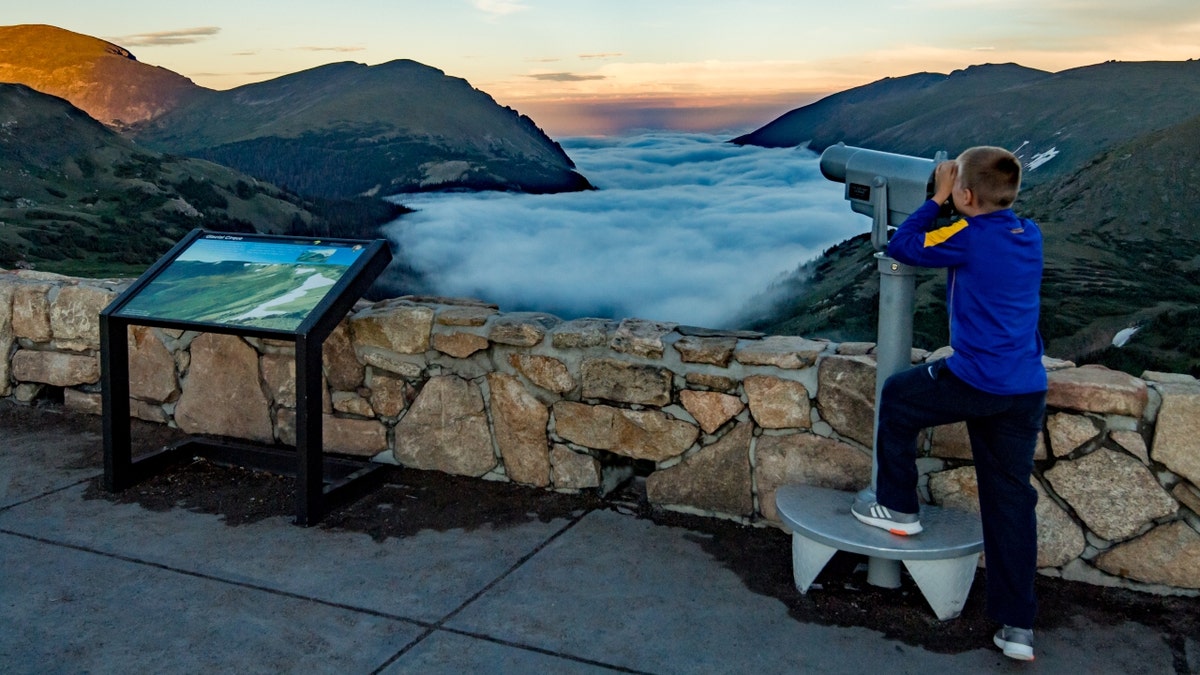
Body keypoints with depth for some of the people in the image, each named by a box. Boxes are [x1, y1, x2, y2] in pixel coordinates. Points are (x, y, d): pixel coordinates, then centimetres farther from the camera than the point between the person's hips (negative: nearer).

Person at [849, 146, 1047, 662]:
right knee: (1011, 499, 11)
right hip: (1028, 391, 7)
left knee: (897, 395, 21)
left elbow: (900, 245, 0)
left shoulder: (968, 237, -11)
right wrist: (948, 204, 19)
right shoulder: (1029, 234, 9)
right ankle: (1018, 625, 13)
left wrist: (938, 198, 8)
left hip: (974, 382, -7)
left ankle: (898, 508, 27)